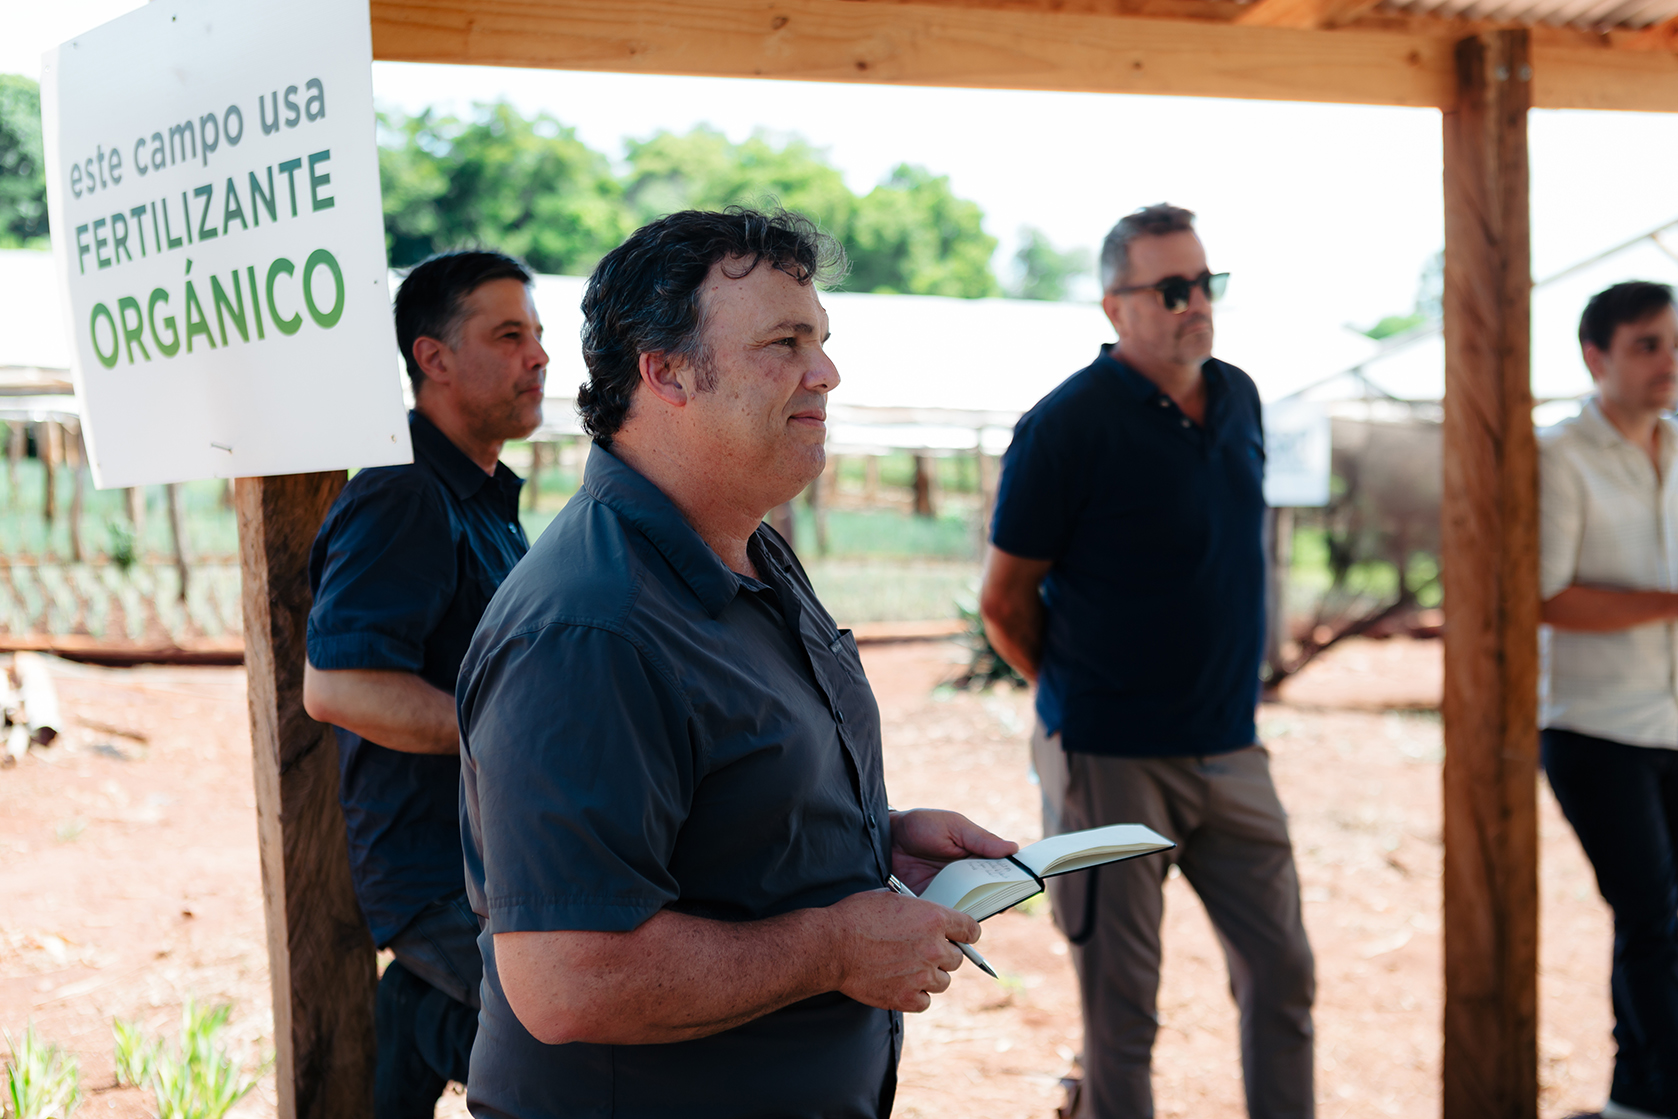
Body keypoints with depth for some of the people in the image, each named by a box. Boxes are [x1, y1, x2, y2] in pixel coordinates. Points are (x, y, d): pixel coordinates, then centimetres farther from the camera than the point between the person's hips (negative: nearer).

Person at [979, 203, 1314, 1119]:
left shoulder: (1237, 399, 7)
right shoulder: (1068, 424, -14)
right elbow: (1004, 602, -8)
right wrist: (1082, 699, 4)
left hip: (1230, 753, 6)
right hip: (1111, 762, -6)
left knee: (1282, 975, 12)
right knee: (1121, 1010, 5)